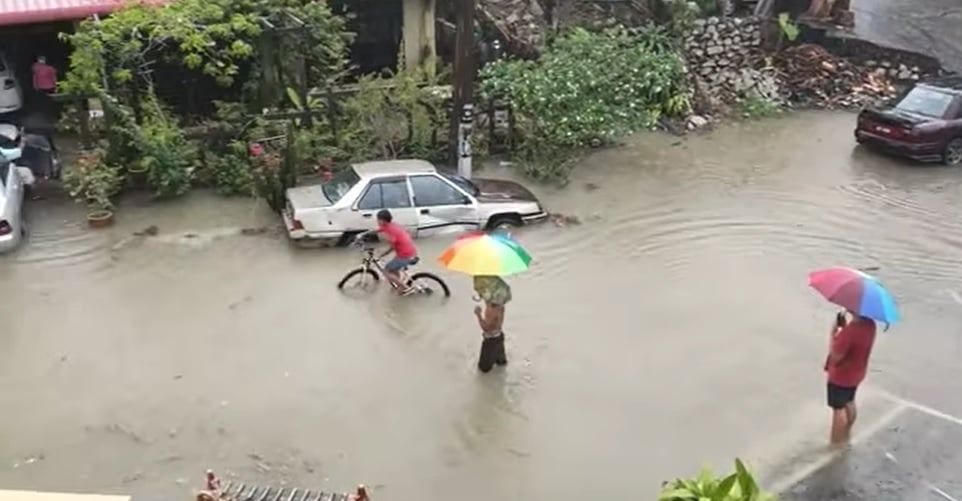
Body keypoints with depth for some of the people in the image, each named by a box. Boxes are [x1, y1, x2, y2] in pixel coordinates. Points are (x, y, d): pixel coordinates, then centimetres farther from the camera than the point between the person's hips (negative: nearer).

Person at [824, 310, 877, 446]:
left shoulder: (850, 331, -36)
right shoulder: (870, 324, -9)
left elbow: (835, 357, -27)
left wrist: (834, 331, -22)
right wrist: (844, 327, -6)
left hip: (840, 377, -8)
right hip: (856, 374, 8)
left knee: (838, 408, 11)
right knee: (849, 403, 27)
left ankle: (837, 442, 26)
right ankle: (846, 434, 45)